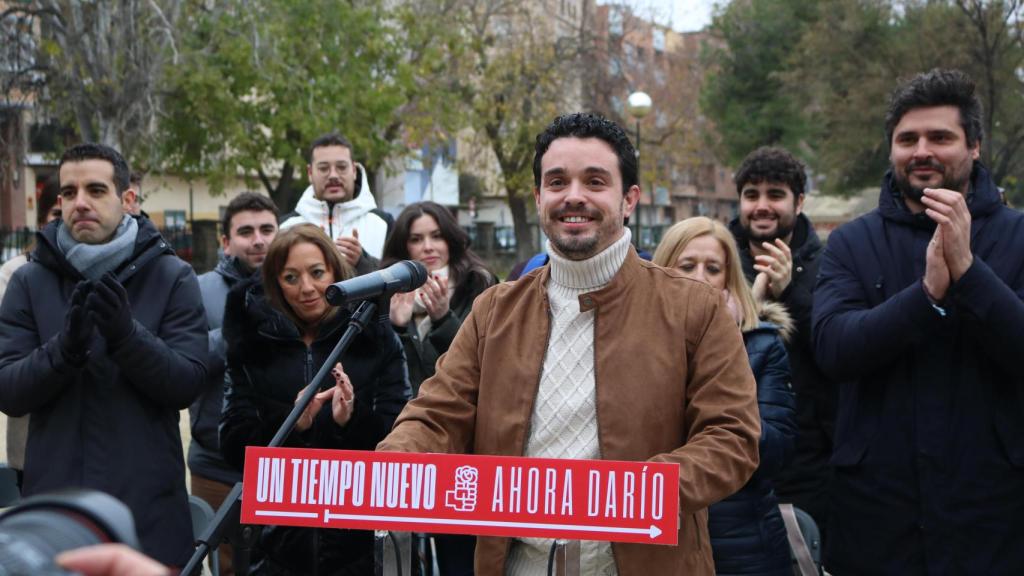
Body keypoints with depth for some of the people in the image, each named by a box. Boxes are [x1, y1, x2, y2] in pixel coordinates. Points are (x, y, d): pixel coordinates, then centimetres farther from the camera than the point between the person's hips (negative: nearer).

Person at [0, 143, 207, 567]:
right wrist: (64, 348, -22)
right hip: (53, 505, 1)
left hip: (147, 506, -1)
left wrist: (127, 335, -23)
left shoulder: (173, 277, 1)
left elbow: (188, 384, -7)